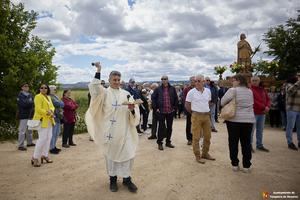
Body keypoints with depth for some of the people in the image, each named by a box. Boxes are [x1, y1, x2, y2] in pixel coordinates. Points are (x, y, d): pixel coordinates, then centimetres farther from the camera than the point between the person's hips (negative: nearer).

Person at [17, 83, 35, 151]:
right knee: (22, 131, -6)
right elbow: (23, 104, -18)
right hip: (23, 115, -7)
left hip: (30, 115, 7)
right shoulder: (20, 95, -7)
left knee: (30, 130, 15)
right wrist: (30, 103, -4)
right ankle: (20, 145, 0)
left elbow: (32, 103, 11)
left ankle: (29, 142, 27)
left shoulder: (30, 95, 13)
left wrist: (28, 103, -8)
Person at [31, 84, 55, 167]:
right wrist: (48, 113, -18)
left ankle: (44, 155, 21)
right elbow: (38, 109, -17)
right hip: (42, 120, -9)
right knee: (42, 139, -12)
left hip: (49, 121, 9)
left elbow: (52, 106, 13)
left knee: (48, 138, 10)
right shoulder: (38, 97, -8)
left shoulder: (48, 97, 18)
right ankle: (35, 158, -2)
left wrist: (51, 111, -8)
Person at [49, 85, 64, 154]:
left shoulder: (54, 97, 18)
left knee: (57, 133, 16)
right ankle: (52, 148, 4)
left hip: (58, 117, 10)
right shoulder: (50, 97, -14)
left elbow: (62, 104, 12)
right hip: (54, 117, -10)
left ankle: (53, 146, 26)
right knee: (53, 133, -4)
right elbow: (61, 104, -19)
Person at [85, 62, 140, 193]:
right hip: (110, 130, -1)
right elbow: (94, 88, -20)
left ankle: (126, 178, 21)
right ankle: (113, 179, 25)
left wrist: (132, 109, -20)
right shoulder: (104, 93, 1)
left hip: (124, 130, 2)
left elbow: (135, 111, 3)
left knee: (127, 153, 4)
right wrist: (98, 71, -23)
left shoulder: (126, 94, 6)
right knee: (111, 153, 9)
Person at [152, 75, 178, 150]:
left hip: (170, 111, 2)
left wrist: (174, 107, 4)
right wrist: (156, 108, -2)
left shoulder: (172, 89, 4)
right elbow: (153, 98, 3)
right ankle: (159, 143, 14)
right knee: (161, 127, 2)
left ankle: (168, 142, 25)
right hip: (161, 111, -2)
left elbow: (176, 99, 8)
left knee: (169, 127, 11)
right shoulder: (158, 89, 0)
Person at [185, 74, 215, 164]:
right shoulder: (191, 92, -8)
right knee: (196, 137, 1)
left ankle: (205, 153, 30)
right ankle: (197, 156, 14)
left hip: (207, 115, 5)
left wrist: (206, 111, 12)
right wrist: (194, 113, 5)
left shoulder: (208, 91, 5)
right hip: (196, 116, -5)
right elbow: (187, 105, -2)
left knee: (208, 136, 13)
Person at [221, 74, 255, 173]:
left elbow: (222, 102, -7)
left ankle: (235, 164, 14)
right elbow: (251, 104, 15)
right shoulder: (250, 91, 9)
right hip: (249, 120, 4)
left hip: (234, 119, -4)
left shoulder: (233, 90, -8)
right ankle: (246, 166, 16)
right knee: (246, 143, 9)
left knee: (233, 142, 7)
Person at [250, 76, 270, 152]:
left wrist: (267, 106, -5)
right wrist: (263, 107, -15)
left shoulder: (262, 90, 15)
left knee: (260, 130, 15)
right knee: (251, 130, -4)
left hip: (262, 113, 8)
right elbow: (253, 101, -17)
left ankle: (259, 145, 25)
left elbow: (267, 99, 15)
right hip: (254, 113, -7)